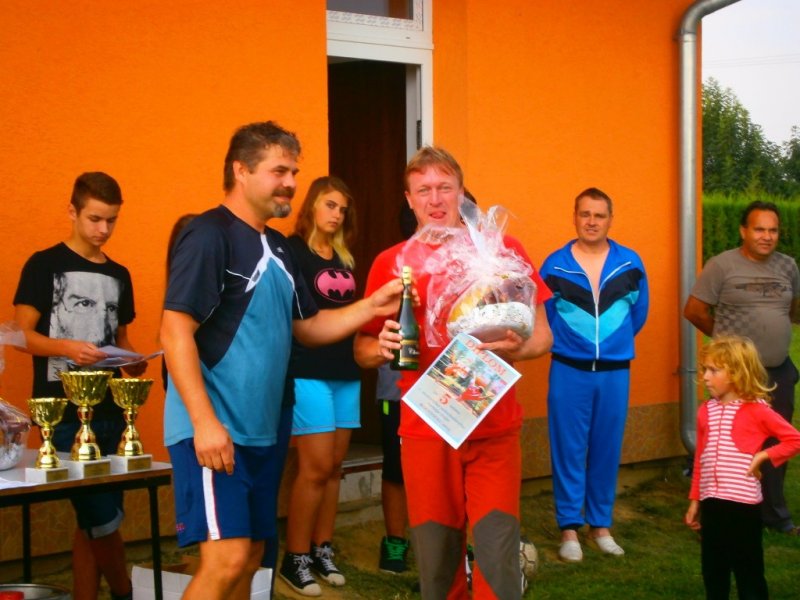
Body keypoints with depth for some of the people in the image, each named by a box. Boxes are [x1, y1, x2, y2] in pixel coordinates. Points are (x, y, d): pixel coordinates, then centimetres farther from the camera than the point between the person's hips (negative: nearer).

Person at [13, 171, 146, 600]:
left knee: (93, 521, 8)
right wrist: (67, 348, -23)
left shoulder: (119, 275, 15)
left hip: (110, 410, 6)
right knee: (102, 519, -7)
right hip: (64, 412, -5)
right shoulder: (44, 266, -2)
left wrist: (133, 361, -1)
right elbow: (22, 334, -6)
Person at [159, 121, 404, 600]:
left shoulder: (278, 247, 16)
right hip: (212, 431, -9)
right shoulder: (209, 236, -11)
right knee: (227, 559, -15)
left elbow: (307, 328, 19)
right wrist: (205, 421, -23)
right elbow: (176, 331, -17)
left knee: (251, 558, 12)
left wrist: (373, 306, 4)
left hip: (261, 432, 9)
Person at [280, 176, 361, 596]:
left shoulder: (343, 257, 16)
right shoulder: (292, 251, -5)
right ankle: (295, 559, 4)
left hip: (346, 371, 7)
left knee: (334, 467, 9)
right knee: (316, 467, -7)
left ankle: (321, 549, 19)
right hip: (309, 372, -7)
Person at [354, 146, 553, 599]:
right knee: (436, 560, 6)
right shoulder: (389, 263, 3)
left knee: (499, 557, -8)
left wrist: (514, 348, -20)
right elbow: (363, 350, 9)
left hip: (494, 430, -1)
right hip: (425, 433, 1)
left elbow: (542, 336, 3)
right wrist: (382, 347, -15)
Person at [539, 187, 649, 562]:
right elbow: (543, 317, 6)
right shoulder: (554, 265, -5)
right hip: (569, 371, -2)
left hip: (615, 370, 2)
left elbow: (639, 314, 12)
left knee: (607, 449, 9)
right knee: (568, 449, 1)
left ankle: (601, 524, 21)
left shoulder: (630, 264, 0)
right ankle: (569, 527, 10)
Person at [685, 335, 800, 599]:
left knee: (749, 571, 3)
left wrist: (763, 455, -13)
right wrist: (694, 500, 15)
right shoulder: (705, 411, 8)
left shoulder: (757, 410, -8)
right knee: (713, 571, 14)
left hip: (743, 503, -5)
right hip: (711, 502, 5)